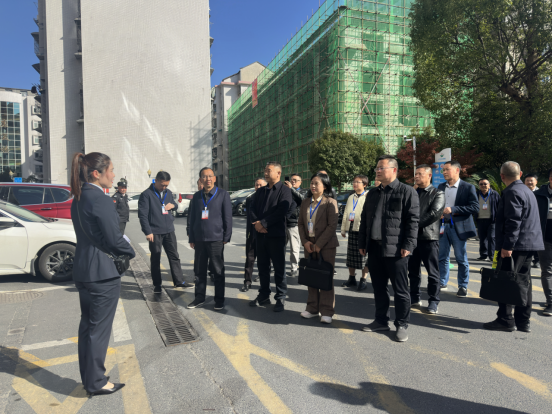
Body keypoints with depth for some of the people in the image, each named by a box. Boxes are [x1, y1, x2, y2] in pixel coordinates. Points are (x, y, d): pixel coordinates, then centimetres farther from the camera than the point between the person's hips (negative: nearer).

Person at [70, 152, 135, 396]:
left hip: (82, 270, 9)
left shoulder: (79, 198, 9)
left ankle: (88, 375, 34)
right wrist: (131, 253, -1)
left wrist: (122, 248, 5)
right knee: (99, 328, 4)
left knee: (87, 324, 19)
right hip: (102, 272, -9)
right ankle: (96, 382, 19)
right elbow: (114, 239, -19)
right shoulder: (100, 199, -20)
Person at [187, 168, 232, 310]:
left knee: (218, 271, 4)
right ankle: (200, 297, 23)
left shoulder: (223, 194, 0)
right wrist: (191, 238, 11)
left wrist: (226, 237, -6)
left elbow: (228, 217, -1)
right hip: (199, 239, 4)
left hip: (216, 238, -3)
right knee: (200, 270, 11)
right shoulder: (196, 197, 11)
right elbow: (192, 218, 14)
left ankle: (219, 299, 15)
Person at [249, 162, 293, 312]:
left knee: (279, 268, 2)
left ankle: (281, 298, 14)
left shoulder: (284, 191, -5)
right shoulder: (260, 191, 16)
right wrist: (256, 224, -8)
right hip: (260, 234, 6)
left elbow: (281, 212, -16)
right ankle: (264, 295, 26)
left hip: (276, 235, -6)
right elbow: (253, 209, 10)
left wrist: (263, 223, -15)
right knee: (262, 266, 13)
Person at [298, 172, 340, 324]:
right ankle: (312, 308, 22)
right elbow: (301, 223, 10)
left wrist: (319, 244, -15)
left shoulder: (330, 202, -6)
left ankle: (326, 311, 12)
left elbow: (332, 225, -12)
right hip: (309, 246, 5)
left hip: (326, 246, -5)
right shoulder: (305, 203, 11)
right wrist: (305, 242, -4)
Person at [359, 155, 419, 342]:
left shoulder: (407, 192, -3)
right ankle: (381, 321, 28)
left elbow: (412, 221, -8)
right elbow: (364, 220, 17)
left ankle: (402, 325, 18)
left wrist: (408, 245, -13)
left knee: (400, 290, 5)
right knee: (379, 288, 14)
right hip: (374, 249, 6)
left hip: (395, 250, -6)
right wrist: (362, 243, 12)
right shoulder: (372, 194, 16)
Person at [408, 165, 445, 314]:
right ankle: (415, 298, 24)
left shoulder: (437, 194, -1)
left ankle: (434, 301, 13)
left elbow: (435, 213, -14)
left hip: (429, 237, -5)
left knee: (433, 272, 2)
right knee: (413, 270, 12)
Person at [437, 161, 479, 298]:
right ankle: (442, 283, 22)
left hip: (458, 227, -4)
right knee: (442, 257, 10)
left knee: (461, 259, 4)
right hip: (443, 226, 4)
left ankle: (463, 287, 17)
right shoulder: (441, 187, 10)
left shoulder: (468, 188, -5)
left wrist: (453, 209, -19)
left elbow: (475, 207, -12)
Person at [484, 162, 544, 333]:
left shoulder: (512, 192, -14)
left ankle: (505, 320, 2)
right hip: (529, 244, 10)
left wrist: (507, 245, -22)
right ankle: (523, 322, 19)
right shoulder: (527, 191, 18)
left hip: (516, 245, -10)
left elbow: (514, 221, -22)